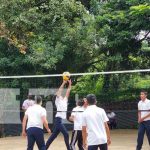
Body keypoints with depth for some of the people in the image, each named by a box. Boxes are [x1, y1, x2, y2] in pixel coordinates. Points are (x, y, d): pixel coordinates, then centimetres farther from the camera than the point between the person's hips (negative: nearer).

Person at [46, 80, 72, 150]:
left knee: (53, 136, 11)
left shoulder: (64, 100, 19)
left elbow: (68, 91, 16)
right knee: (66, 134, -16)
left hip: (62, 120, 8)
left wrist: (70, 84, 9)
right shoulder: (58, 100, 1)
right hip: (59, 119, -8)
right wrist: (63, 83, -10)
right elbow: (59, 91, -8)